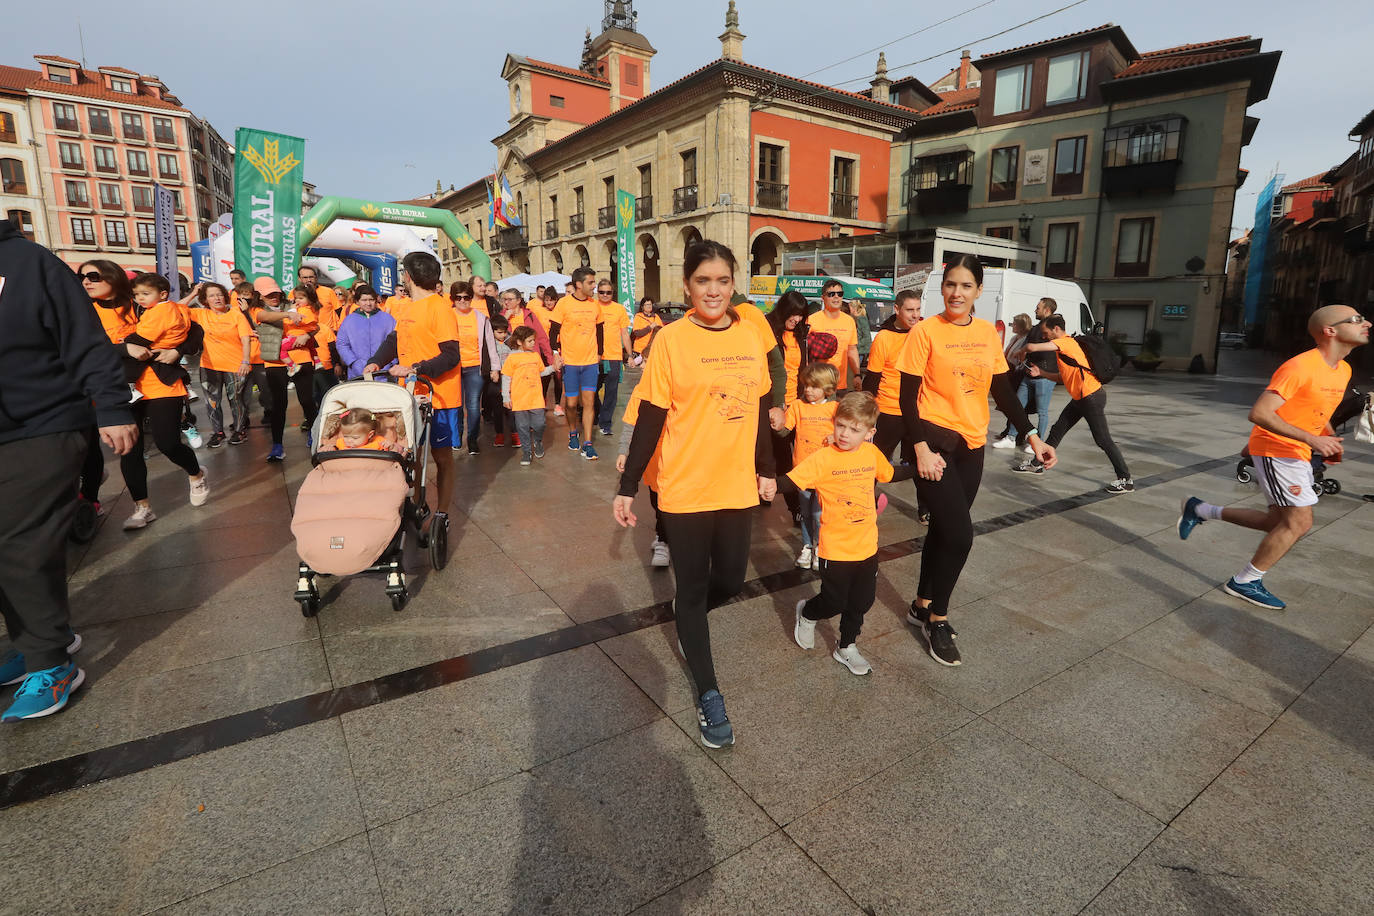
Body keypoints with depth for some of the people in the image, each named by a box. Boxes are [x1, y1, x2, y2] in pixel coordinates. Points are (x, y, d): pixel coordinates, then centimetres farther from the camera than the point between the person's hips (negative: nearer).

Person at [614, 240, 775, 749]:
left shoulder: (750, 339, 4)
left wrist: (765, 469, 15)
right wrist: (627, 487, -7)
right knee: (692, 587, 7)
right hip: (685, 489, -4)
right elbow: (650, 418, -8)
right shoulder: (671, 340, -9)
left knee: (730, 581, 13)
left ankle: (688, 619, 48)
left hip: (737, 485, 4)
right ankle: (708, 693, 25)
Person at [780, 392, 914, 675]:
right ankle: (806, 613, 40)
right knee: (834, 602, 6)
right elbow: (791, 481, -25)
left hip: (867, 545, 5)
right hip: (835, 549, -5)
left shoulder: (872, 453, -2)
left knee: (862, 600, 17)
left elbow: (891, 474, 18)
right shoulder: (822, 458, -18)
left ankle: (846, 647, 40)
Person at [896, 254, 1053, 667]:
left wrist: (1031, 435, 4)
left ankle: (922, 605, 32)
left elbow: (1002, 390, 11)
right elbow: (907, 395, -10)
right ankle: (937, 618, 10)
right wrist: (922, 448, -18)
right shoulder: (925, 331, -9)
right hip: (935, 441, -5)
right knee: (959, 533, -10)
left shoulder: (988, 333, 7)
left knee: (944, 528, 14)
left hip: (972, 445, 6)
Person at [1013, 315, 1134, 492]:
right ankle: (1037, 464, 24)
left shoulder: (1065, 342, -13)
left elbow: (1032, 347, -23)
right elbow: (1062, 376, 19)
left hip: (1092, 397, -10)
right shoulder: (1063, 345, 16)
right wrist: (1040, 373, 8)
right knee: (1057, 431, 14)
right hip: (1080, 398, 10)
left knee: (1103, 440, -5)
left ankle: (1126, 480, 3)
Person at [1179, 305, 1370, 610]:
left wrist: (1331, 438, 6)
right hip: (1275, 449, -9)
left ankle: (1200, 510, 20)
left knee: (1281, 522, 11)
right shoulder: (1300, 367, -20)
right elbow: (1259, 413, -26)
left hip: (1298, 453, 9)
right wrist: (1311, 439, -29)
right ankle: (1245, 583, 5)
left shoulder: (1343, 369, 8)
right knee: (1299, 522, -7)